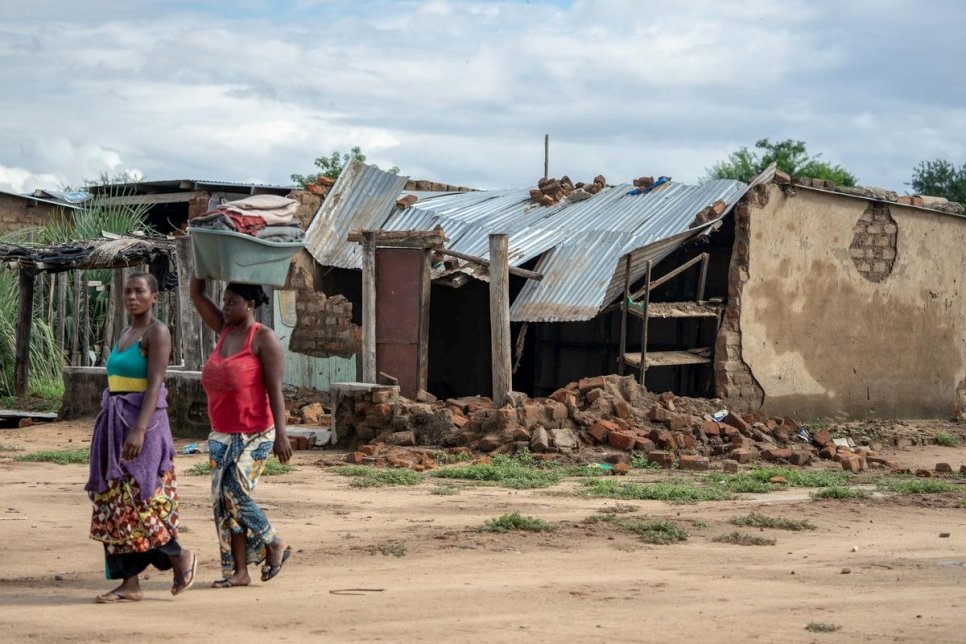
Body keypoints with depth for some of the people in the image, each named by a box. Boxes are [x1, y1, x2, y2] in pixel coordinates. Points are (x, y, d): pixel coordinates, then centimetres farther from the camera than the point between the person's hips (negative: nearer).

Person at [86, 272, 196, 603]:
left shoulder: (157, 332, -9)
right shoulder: (126, 334, 16)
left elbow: (154, 384, -18)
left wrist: (139, 430, -27)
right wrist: (110, 432, 18)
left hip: (143, 422, -8)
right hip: (116, 425, 8)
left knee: (138, 502, -9)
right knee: (118, 505, 4)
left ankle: (180, 557, 12)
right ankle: (130, 584, 6)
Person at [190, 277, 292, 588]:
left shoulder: (263, 338, -10)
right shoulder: (225, 330, 10)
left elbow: (275, 389, -15)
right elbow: (197, 295, 11)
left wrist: (281, 435, -21)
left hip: (254, 434, -8)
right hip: (222, 434, 8)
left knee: (234, 493, -13)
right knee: (222, 499, 3)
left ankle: (275, 544, 9)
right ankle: (239, 571, 9)